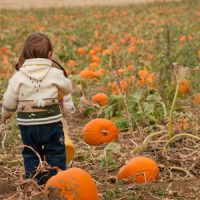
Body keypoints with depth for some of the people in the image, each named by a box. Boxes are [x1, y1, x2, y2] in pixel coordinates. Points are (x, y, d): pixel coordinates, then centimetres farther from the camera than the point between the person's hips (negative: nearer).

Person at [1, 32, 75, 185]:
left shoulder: (18, 77, -5)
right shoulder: (55, 73, -7)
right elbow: (67, 88, 10)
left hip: (27, 124, 2)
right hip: (51, 122, -1)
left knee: (30, 155, 15)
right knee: (56, 154, 9)